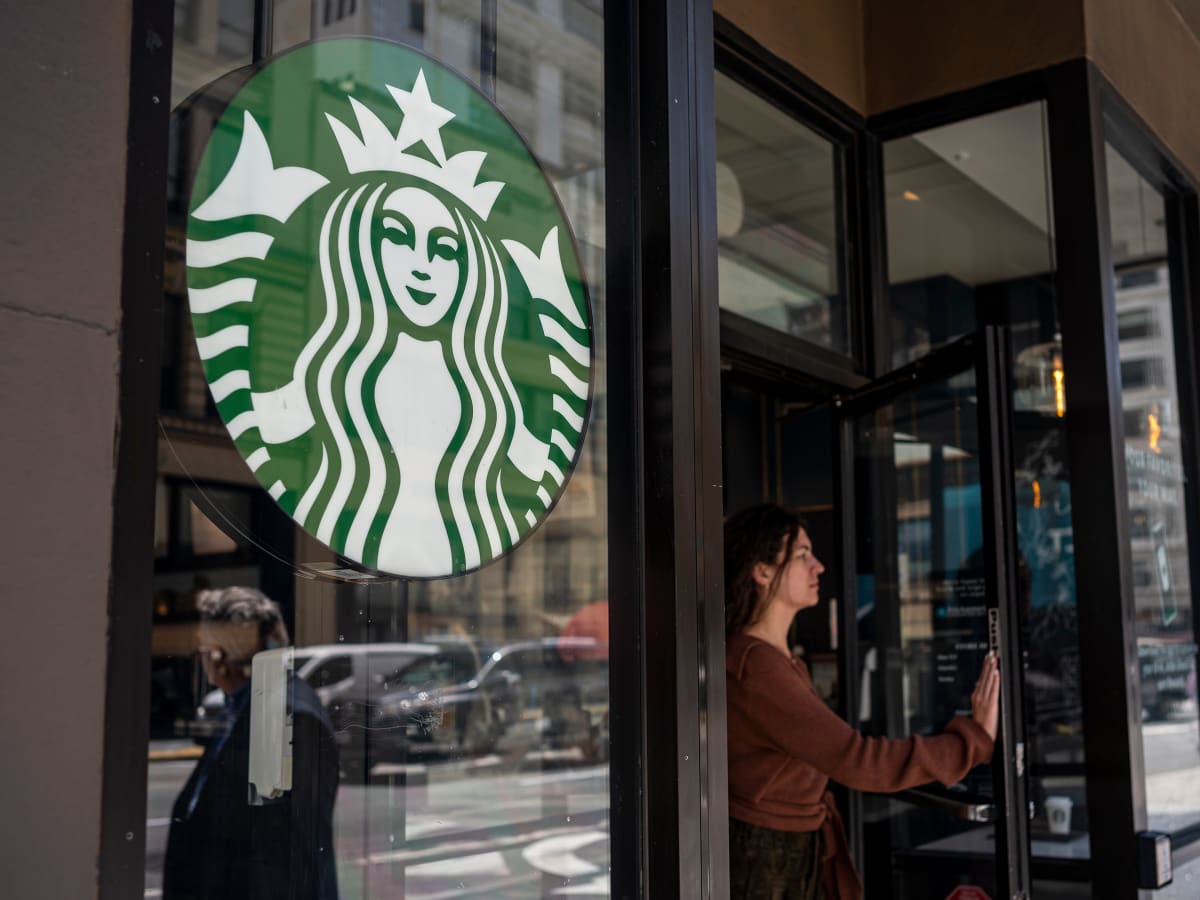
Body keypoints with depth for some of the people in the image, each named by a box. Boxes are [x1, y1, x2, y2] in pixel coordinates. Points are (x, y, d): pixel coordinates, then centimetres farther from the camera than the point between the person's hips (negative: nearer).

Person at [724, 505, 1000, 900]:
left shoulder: (783, 660, 9)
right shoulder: (753, 667, -23)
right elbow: (855, 759, -28)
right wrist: (974, 738, -23)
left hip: (802, 854, 9)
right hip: (755, 864, -9)